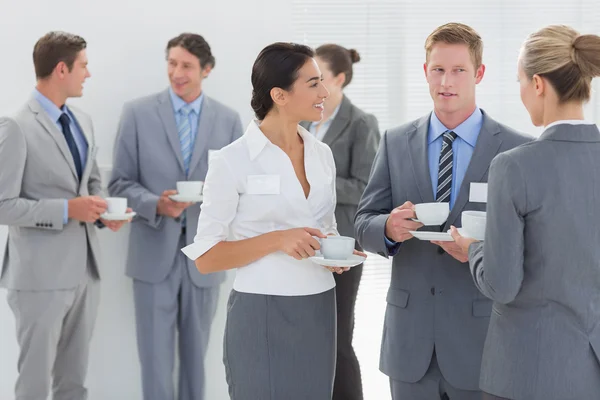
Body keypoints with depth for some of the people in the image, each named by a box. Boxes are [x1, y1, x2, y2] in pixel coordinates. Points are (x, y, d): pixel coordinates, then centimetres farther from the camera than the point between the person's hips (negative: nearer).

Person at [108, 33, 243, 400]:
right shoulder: (138, 113, -1)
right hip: (155, 253, -2)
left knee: (196, 353, 13)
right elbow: (121, 183, -2)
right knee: (155, 356, 2)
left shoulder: (229, 120, 5)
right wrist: (156, 205, -19)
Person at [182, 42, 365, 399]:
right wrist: (276, 240, -21)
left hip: (318, 312, 6)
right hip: (263, 315, -6)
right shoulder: (234, 160, -11)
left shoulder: (322, 154, 8)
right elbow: (206, 257, -9)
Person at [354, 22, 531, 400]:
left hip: (480, 338, -2)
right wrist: (388, 227, -17)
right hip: (410, 338, 3)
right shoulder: (396, 143, 6)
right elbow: (364, 224, 6)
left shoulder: (516, 150, -4)